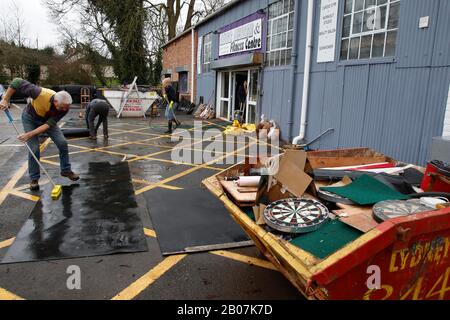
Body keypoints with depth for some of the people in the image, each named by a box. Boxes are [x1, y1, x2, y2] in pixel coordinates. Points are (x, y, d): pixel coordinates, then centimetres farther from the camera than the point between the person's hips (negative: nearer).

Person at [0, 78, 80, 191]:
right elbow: (17, 82, -30)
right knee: (34, 149, -9)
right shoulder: (41, 94, -41)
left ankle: (66, 170, 12)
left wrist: (30, 134, -36)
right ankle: (34, 179, 7)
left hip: (47, 119, 3)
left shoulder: (65, 107, -31)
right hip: (30, 118, -3)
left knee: (62, 143, -7)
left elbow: (49, 124, -29)